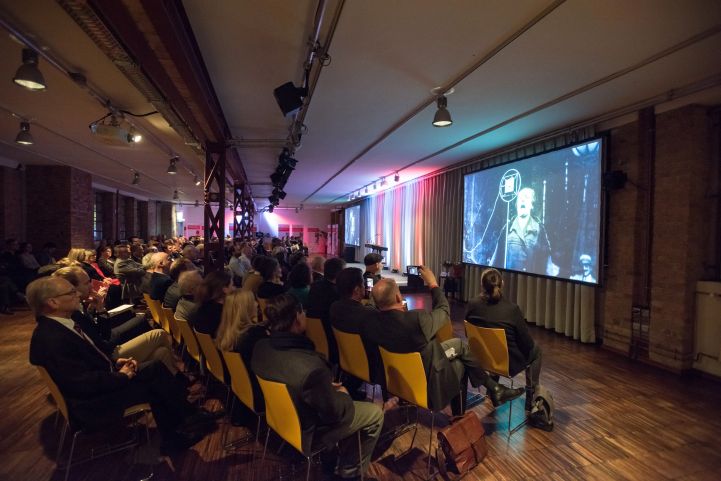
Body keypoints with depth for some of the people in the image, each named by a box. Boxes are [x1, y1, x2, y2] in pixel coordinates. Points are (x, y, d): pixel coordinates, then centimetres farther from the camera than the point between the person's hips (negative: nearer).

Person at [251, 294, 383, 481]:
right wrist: (343, 395, -2)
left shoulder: (261, 347, -15)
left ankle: (345, 463, 37)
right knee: (375, 413, 8)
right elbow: (335, 412, -24)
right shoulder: (310, 367, -40)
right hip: (305, 433, -7)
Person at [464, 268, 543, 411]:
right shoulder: (512, 309, -23)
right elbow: (527, 343, -13)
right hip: (508, 363, -3)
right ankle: (530, 401, 28)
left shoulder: (472, 305, -14)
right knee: (535, 350, 24)